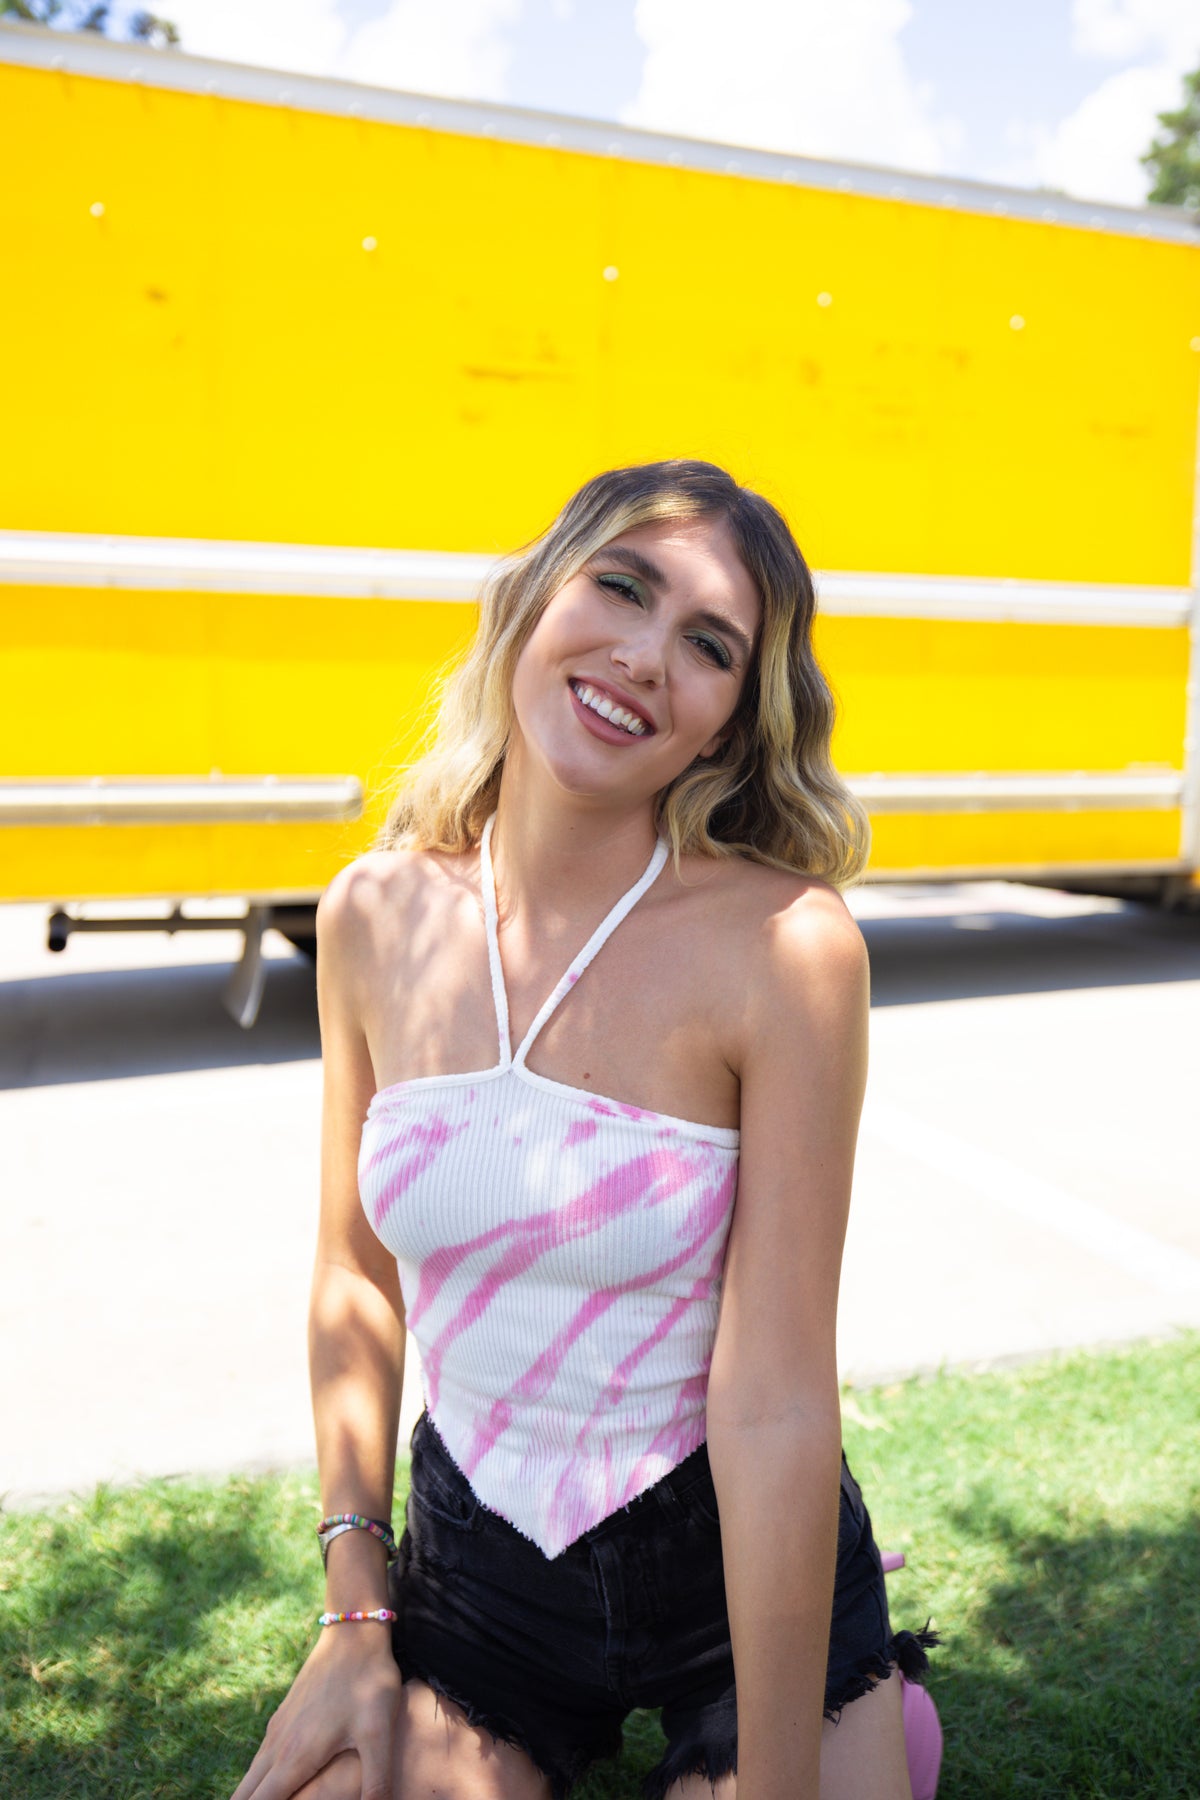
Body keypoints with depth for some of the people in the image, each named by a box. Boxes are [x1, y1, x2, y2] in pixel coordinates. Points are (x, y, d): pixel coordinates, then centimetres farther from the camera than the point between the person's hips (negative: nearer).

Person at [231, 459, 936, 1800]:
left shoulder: (782, 942, -23)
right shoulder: (376, 917, -9)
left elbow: (777, 1406, -22)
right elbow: (356, 1278, 1)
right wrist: (356, 1611, 2)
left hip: (751, 1569, -2)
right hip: (474, 1563, 3)